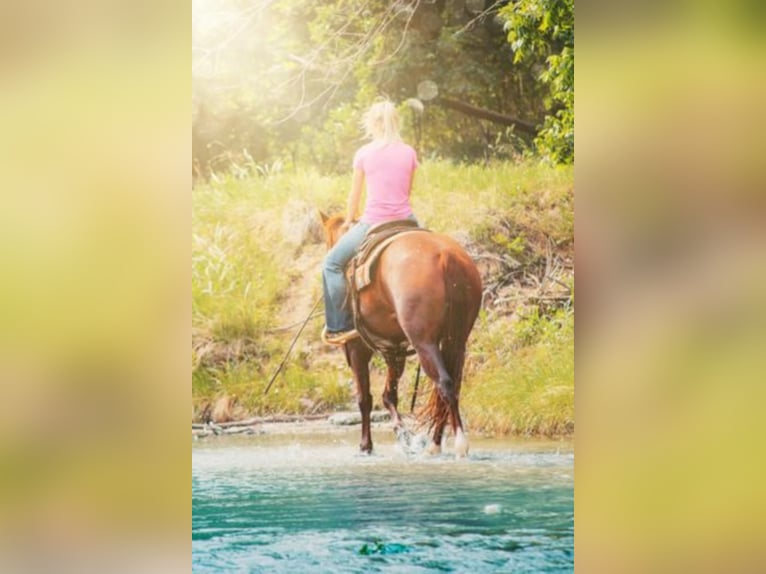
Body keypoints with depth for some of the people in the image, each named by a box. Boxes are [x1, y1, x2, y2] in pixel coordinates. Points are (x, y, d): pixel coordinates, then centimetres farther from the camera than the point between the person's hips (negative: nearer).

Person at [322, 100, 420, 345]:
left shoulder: (363, 154, -3)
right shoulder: (409, 153, 4)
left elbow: (355, 194, 7)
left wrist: (349, 221, 23)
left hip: (373, 223, -3)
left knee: (333, 264, 11)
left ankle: (339, 326, 2)